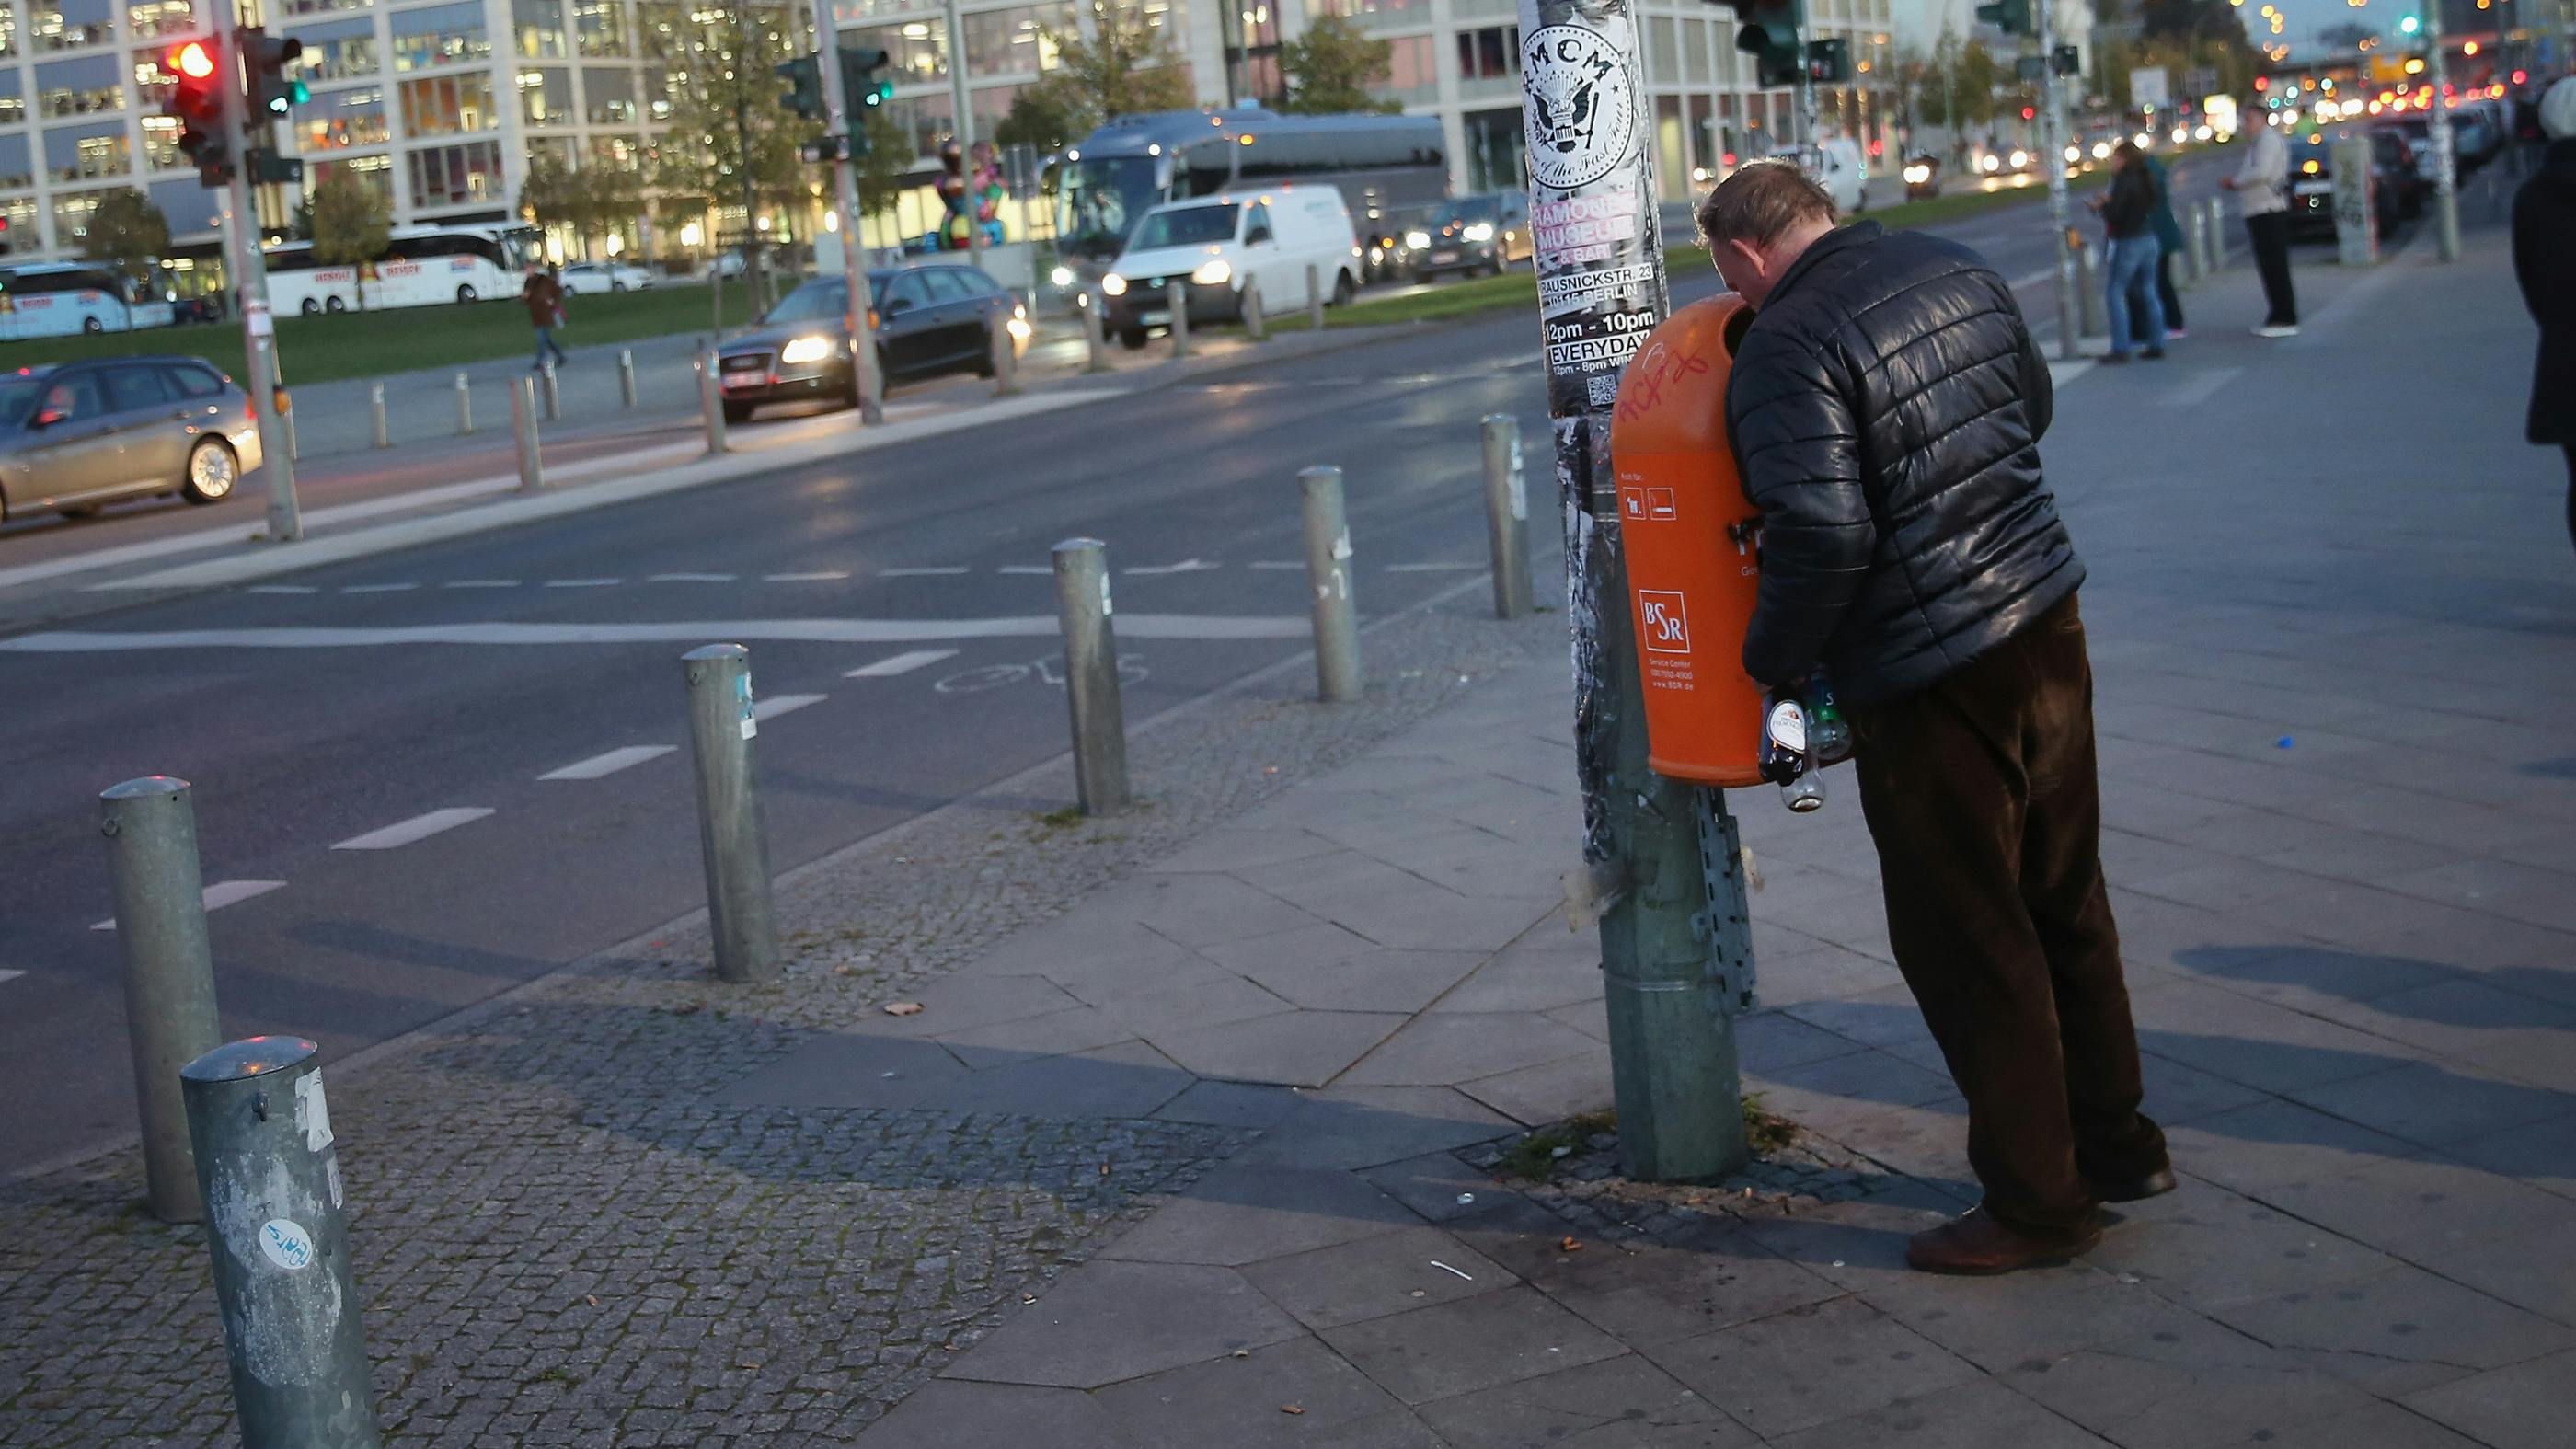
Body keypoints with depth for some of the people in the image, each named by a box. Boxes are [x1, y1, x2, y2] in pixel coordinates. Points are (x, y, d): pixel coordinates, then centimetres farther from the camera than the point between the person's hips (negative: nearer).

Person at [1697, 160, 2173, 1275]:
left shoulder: (1786, 351, -19)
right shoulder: (1959, 272, 6)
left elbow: (1823, 537, -26)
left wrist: (1774, 662, -10)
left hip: (1929, 679, -8)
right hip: (2044, 615, 8)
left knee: (1966, 942, 5)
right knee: (2065, 901, 21)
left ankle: (2038, 1201, 15)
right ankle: (2116, 1142, 34)